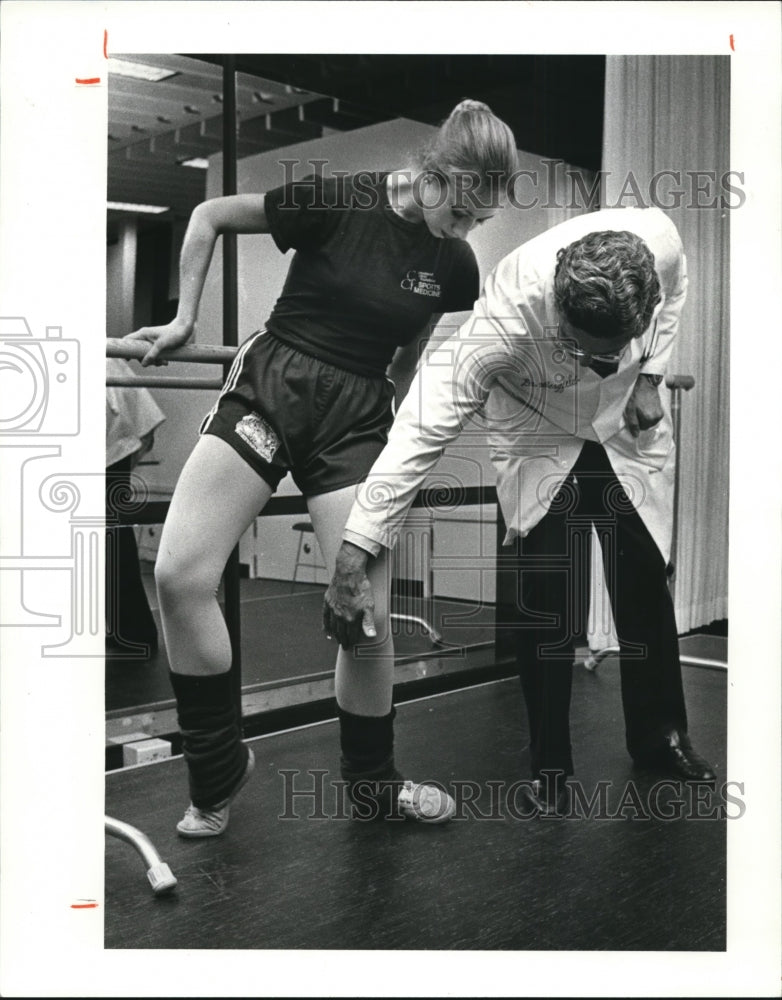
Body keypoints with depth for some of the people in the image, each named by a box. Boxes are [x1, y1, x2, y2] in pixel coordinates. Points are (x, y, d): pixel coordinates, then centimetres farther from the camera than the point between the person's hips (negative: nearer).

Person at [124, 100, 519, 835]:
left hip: (357, 417, 2)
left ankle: (372, 782, 20)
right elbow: (209, 217, 0)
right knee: (180, 575, -16)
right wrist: (184, 320, 1)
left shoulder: (454, 264, 3)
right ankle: (217, 773, 5)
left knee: (366, 615, -6)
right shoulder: (339, 202, -10)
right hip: (269, 383, -2)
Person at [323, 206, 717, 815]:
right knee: (548, 607, -10)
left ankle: (660, 735, 30)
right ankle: (550, 766, 11)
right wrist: (355, 554, -45)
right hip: (539, 436, -3)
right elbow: (425, 426, -42)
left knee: (648, 592, 7)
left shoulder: (660, 239, -31)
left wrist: (649, 377, -11)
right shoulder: (507, 313, -40)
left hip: (630, 425, 3)